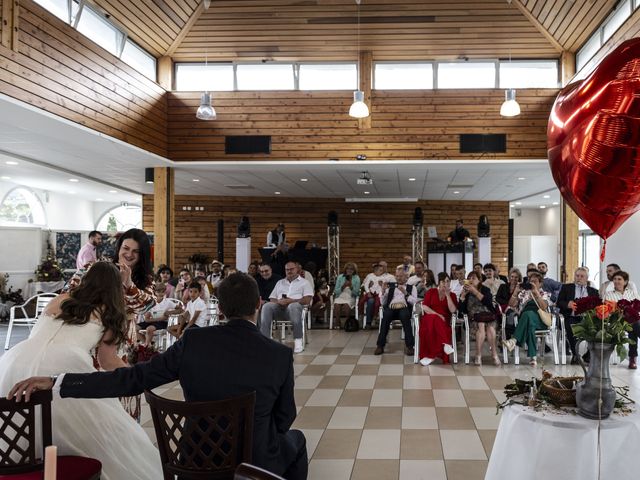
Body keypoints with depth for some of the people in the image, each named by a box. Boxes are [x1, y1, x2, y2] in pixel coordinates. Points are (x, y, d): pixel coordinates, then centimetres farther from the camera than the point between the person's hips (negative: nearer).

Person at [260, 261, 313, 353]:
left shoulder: (304, 282, 17)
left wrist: (291, 301, -12)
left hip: (295, 305, -4)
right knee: (267, 306, -28)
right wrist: (279, 301, -6)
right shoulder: (280, 283, 30)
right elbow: (272, 299, 19)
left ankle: (298, 340, -40)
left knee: (293, 306, -40)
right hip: (279, 306, 4)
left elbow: (307, 300, 0)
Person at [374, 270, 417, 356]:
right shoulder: (390, 286, 23)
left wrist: (405, 293, -8)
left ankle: (409, 346, -33)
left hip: (404, 308, -1)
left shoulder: (411, 287, 19)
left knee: (405, 315, -37)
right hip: (391, 308, 1)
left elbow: (414, 302, 2)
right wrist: (383, 291, 1)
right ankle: (380, 346, -29)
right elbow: (383, 303, 17)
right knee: (385, 316, -33)